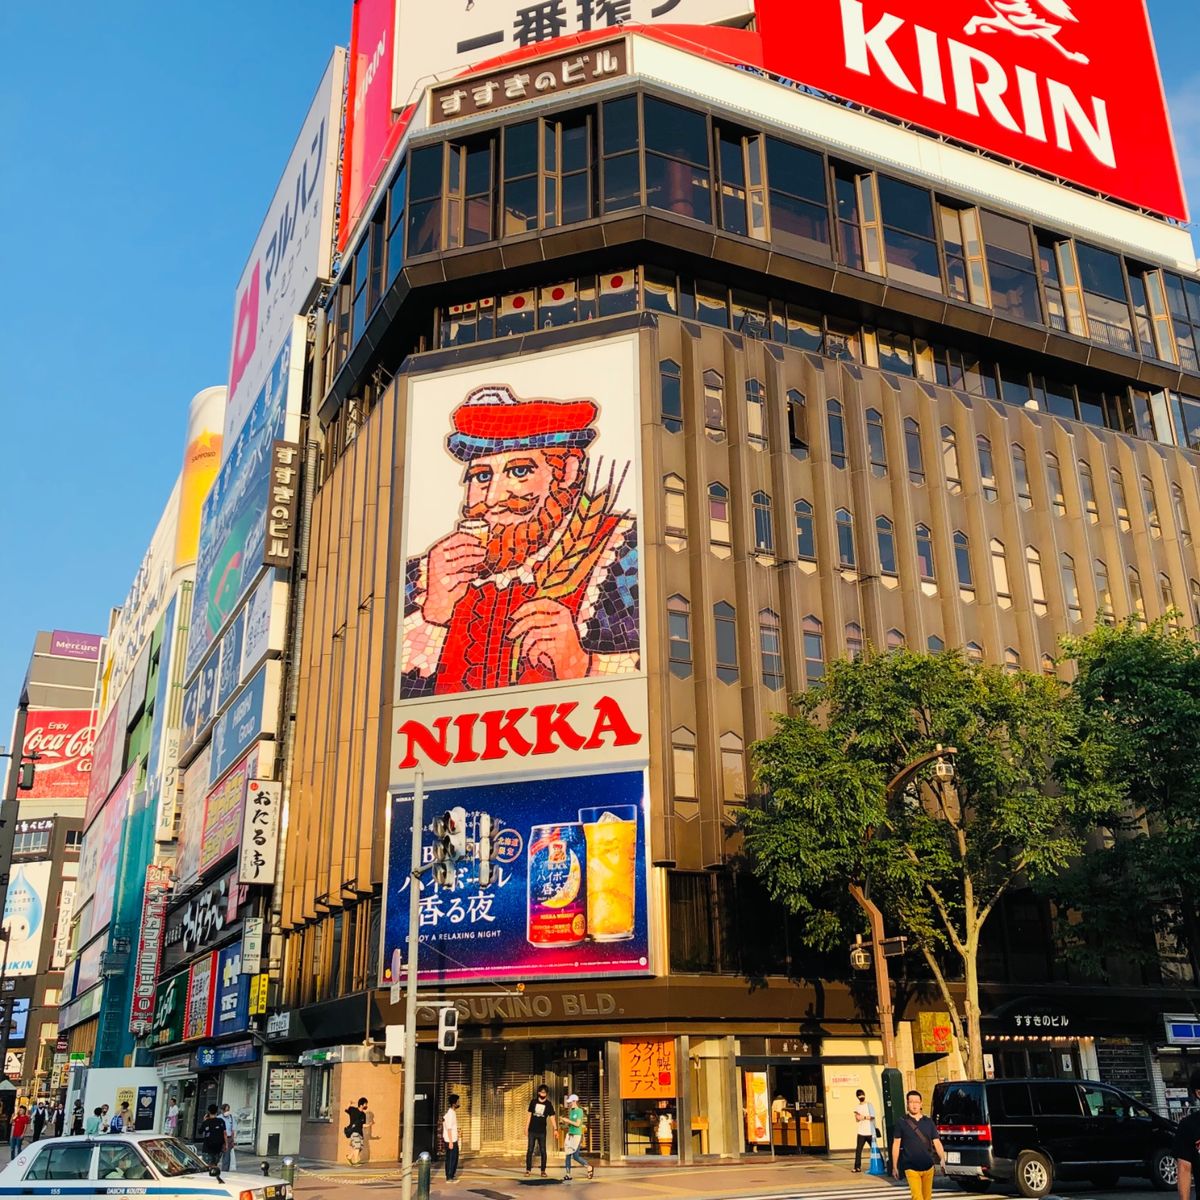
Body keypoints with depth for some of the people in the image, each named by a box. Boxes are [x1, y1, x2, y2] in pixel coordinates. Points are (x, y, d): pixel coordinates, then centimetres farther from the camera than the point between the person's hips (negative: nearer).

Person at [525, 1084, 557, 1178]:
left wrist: (555, 1129, -15)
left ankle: (543, 1171, 9)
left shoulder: (548, 1104, 0)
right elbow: (529, 1115, 8)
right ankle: (528, 1170, 8)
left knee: (543, 1151, 1)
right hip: (532, 1131, 1)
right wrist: (526, 1128, 3)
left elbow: (552, 1117, -5)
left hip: (542, 1131, -1)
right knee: (529, 1150, 0)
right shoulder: (533, 1102, 4)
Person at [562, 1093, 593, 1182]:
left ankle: (589, 1168, 13)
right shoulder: (571, 1111, 11)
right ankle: (568, 1175, 6)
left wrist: (567, 1120, -15)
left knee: (575, 1156, -6)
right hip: (569, 1134, 7)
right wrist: (565, 1122, -3)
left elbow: (577, 1124, -18)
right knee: (568, 1155, 2)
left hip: (577, 1135, -7)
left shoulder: (580, 1111, -11)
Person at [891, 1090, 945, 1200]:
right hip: (911, 1168, -3)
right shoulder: (902, 1122, -1)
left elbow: (937, 1143, 6)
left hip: (928, 1167, 3)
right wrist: (894, 1166, 2)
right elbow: (896, 1144, 3)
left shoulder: (928, 1122, 7)